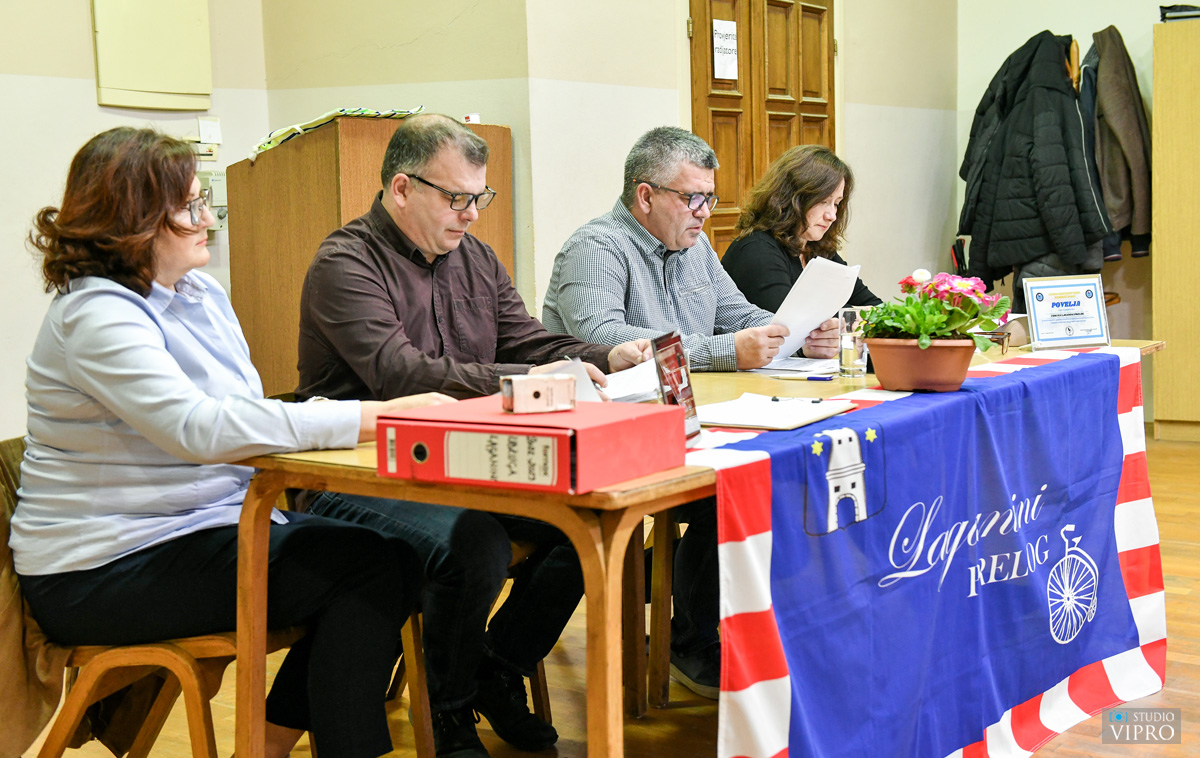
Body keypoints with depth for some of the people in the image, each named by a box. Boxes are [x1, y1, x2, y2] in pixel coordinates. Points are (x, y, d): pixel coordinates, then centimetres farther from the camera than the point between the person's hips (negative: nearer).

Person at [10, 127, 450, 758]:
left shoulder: (203, 293, 11)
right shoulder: (97, 316, -18)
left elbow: (245, 416, 13)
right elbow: (201, 428, -32)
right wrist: (374, 417, -33)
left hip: (203, 526, 9)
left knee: (387, 556, -9)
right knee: (370, 568, -19)